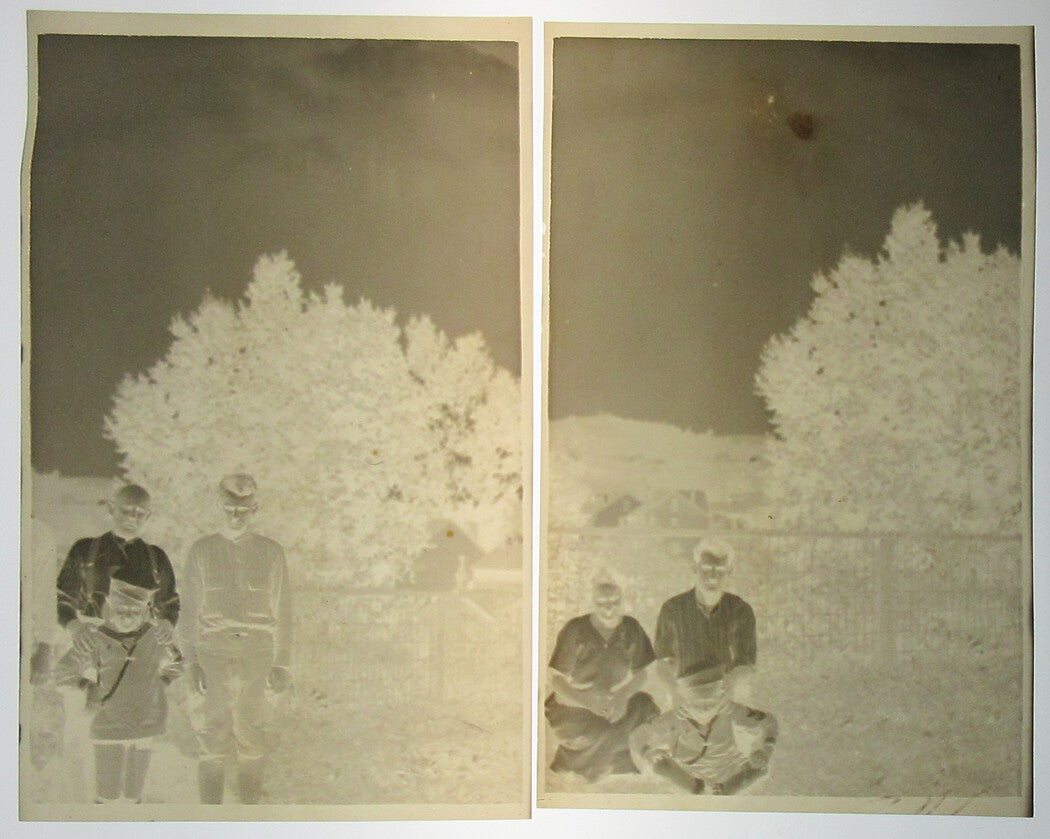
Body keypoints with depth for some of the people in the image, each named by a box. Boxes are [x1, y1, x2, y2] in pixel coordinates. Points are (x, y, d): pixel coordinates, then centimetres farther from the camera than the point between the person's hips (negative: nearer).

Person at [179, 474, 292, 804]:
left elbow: (282, 612, 9)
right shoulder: (202, 551, 8)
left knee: (252, 742, 3)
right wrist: (191, 661, -1)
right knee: (212, 743, -4)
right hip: (213, 655, -1)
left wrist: (281, 663, 4)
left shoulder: (271, 553, 9)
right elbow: (189, 610, 7)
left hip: (257, 655, 1)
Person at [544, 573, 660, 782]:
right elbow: (556, 680, -11)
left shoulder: (630, 628, -1)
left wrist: (623, 695, -16)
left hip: (614, 704, 5)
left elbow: (640, 674, 6)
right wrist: (589, 702, -28)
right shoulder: (575, 631, -11)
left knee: (646, 708, -21)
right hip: (571, 709, -4)